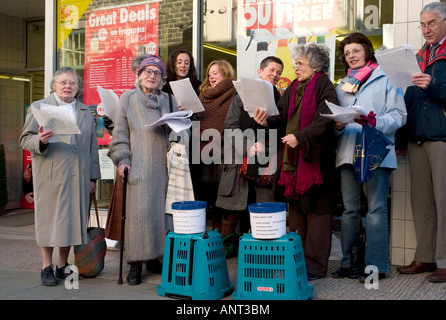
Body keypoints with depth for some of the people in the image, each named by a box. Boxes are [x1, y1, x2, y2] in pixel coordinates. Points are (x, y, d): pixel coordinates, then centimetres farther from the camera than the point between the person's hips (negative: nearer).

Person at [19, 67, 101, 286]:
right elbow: (25, 139, 3)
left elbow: (92, 146, 17)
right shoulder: (39, 107, 7)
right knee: (49, 218, 1)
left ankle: (63, 266, 19)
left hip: (78, 176, 3)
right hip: (50, 176, -3)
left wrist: (93, 176, 13)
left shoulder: (85, 112, 18)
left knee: (72, 218, 5)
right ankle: (47, 267, 14)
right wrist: (40, 140, -20)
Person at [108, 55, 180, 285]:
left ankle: (153, 257, 16)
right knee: (139, 211, -6)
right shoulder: (128, 99, 7)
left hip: (163, 165, 3)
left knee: (160, 210, 3)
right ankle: (135, 263, 2)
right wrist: (122, 159, -6)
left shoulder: (169, 101, 14)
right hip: (139, 166, -3)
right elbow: (120, 133, 4)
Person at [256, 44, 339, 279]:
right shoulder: (293, 88, 16)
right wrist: (267, 121, -8)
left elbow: (324, 121, -17)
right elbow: (284, 118, 11)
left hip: (315, 157, -7)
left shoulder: (324, 88, -5)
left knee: (316, 210, -2)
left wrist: (300, 137, -25)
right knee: (295, 207, 11)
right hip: (293, 157, 7)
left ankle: (315, 266, 6)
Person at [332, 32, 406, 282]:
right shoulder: (342, 86, 21)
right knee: (350, 209, 8)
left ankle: (377, 264, 2)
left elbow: (399, 115, -3)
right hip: (348, 152, 5)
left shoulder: (386, 78, 5)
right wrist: (338, 126, -2)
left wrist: (376, 123, -21)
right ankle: (348, 262, 15)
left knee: (376, 208, -4)